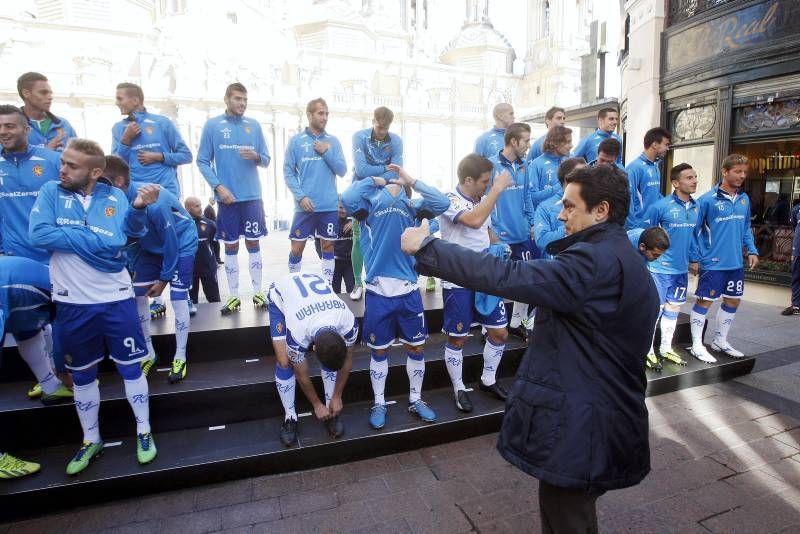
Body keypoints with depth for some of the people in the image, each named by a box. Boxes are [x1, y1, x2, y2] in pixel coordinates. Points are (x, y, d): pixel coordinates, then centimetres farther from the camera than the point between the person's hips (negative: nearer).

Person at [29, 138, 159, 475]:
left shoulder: (114, 197, -1)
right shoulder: (51, 192, -2)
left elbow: (130, 232, -14)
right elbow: (38, 234, -16)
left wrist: (138, 207, -33)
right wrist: (94, 239, -14)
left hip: (116, 299, -1)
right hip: (72, 303, 1)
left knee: (130, 366, 9)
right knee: (82, 374, 15)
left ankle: (144, 432, 26)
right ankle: (91, 440, 34)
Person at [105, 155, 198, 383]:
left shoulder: (154, 203, -37)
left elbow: (171, 242, -26)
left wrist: (163, 278, -17)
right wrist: (135, 269, -1)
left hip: (181, 244, -6)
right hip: (151, 247, 7)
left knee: (178, 298, -11)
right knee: (138, 297, 2)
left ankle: (180, 358, 2)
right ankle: (149, 354, 17)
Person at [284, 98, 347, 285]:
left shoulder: (333, 141, 9)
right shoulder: (296, 141, 2)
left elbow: (342, 170, 3)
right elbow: (288, 172, 0)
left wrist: (326, 152, -9)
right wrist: (301, 196, -12)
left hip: (330, 206, 2)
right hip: (305, 206, -2)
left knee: (328, 246, 9)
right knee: (297, 248, 2)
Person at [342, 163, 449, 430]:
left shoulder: (412, 205, 10)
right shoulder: (370, 201, 3)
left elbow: (442, 203, -6)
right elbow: (347, 199, -18)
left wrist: (411, 180, -2)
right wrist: (372, 180, -2)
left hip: (408, 291, 3)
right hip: (378, 292, -2)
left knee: (416, 348, 14)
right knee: (379, 350, 11)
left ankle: (415, 400, 34)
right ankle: (379, 403, 30)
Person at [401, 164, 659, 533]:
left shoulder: (594, 261, -24)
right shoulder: (628, 262, 10)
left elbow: (506, 277, -30)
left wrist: (427, 248, -23)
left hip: (579, 431, -10)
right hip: (609, 424, 10)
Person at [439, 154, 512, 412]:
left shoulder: (482, 200, 5)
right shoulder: (450, 200, -15)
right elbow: (474, 221, -35)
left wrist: (500, 247, 5)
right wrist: (497, 189, -27)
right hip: (458, 282, -7)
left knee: (500, 333, 13)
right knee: (457, 339, 7)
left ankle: (488, 380, 34)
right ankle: (459, 388, 28)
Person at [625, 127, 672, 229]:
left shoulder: (655, 167, 10)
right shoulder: (635, 167, -16)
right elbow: (628, 200, -19)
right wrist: (634, 227, -19)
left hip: (655, 224, 8)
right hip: (639, 226, -8)